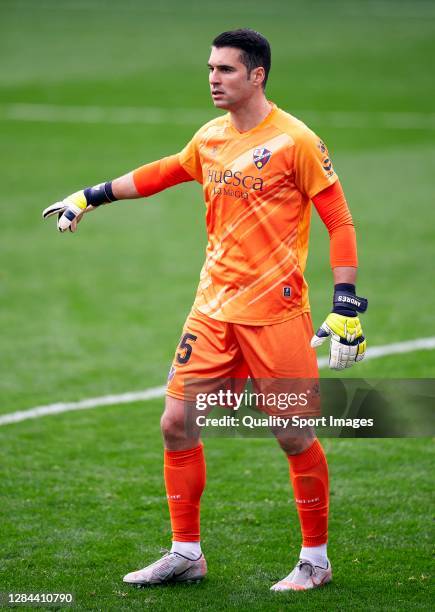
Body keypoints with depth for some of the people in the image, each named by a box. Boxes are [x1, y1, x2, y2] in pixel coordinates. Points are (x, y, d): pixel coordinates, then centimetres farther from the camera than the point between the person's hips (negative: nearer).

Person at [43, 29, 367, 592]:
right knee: (176, 423, 2)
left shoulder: (295, 141, -10)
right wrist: (91, 197, 32)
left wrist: (346, 303, -15)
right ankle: (186, 554, 15)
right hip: (213, 308, 6)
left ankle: (315, 561, 14)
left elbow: (339, 221, -8)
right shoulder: (210, 139, 8)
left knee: (294, 437, -3)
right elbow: (163, 172, 28)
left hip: (275, 313, -6)